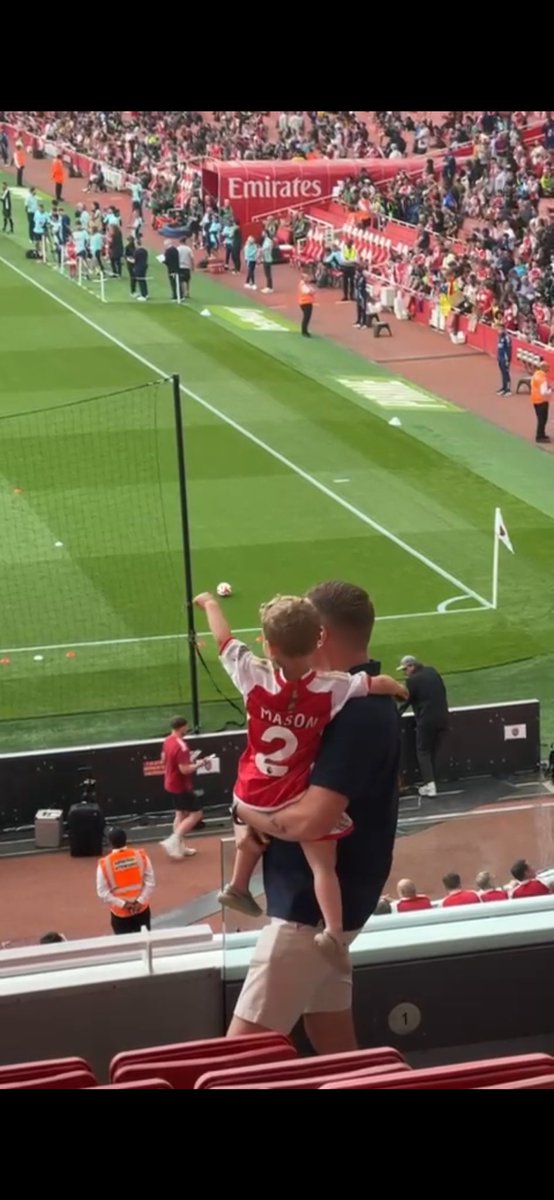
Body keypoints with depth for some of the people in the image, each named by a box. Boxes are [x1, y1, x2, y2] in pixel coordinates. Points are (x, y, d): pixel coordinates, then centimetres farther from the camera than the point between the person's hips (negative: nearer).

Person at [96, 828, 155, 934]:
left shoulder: (105, 864, -15)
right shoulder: (141, 856, -9)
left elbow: (102, 893, -14)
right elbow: (150, 882, -7)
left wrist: (122, 904, -12)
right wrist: (140, 901, -8)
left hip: (120, 913, -2)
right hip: (142, 909, 2)